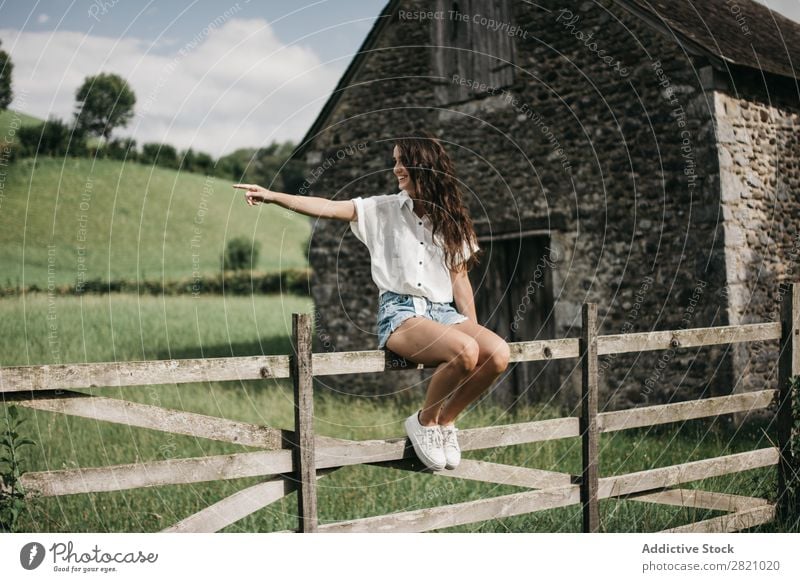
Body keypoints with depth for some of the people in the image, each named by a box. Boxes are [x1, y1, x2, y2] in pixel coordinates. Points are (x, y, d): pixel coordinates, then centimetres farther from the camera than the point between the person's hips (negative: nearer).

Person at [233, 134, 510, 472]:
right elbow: (327, 208, -1)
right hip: (400, 314, -4)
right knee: (465, 351, -33)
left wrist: (474, 328, 5)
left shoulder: (451, 220, 15)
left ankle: (446, 421, -2)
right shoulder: (383, 210, 9)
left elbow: (459, 280, 14)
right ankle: (424, 422, -6)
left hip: (443, 311, 4)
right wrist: (272, 196, -12)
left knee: (498, 353, -26)